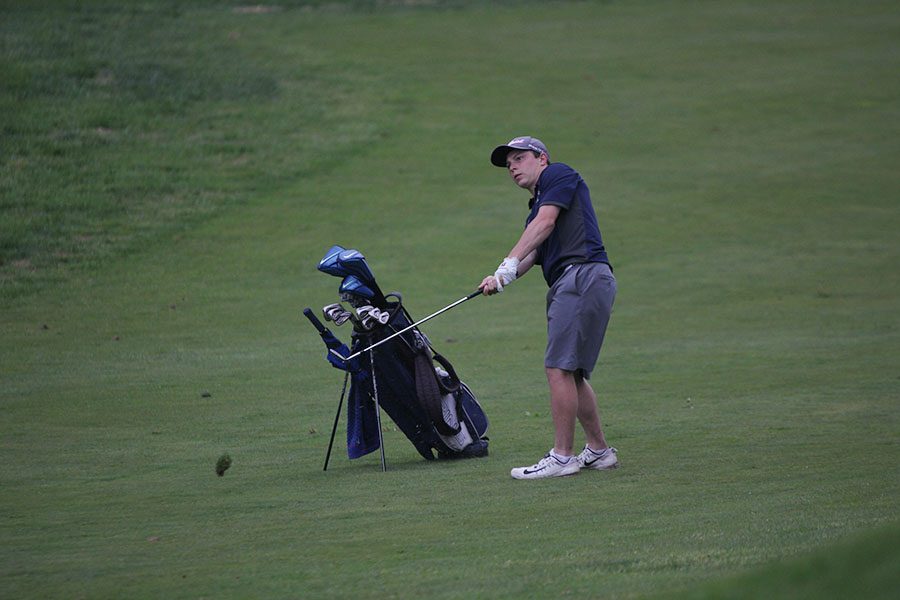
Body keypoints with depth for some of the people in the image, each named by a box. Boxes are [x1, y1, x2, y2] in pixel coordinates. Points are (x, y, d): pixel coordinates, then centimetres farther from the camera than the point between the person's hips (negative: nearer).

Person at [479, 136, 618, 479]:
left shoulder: (558, 175, 6)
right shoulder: (536, 207, 30)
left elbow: (546, 223, -10)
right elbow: (530, 255, 13)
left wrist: (509, 263, -18)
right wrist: (501, 279, -7)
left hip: (583, 274, -10)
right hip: (567, 284, 10)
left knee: (559, 368, -12)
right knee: (571, 373, 12)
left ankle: (562, 457, -12)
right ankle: (599, 451, 19)